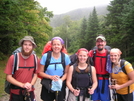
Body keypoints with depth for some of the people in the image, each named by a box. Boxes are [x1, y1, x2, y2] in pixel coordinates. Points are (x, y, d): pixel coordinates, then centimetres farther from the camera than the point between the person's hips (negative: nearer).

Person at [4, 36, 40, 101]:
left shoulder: (35, 59, -6)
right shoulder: (13, 58, -13)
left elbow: (35, 74, 3)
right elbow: (8, 77, -10)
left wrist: (31, 85, -14)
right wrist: (22, 85, -20)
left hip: (29, 92, 2)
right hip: (15, 93, -2)